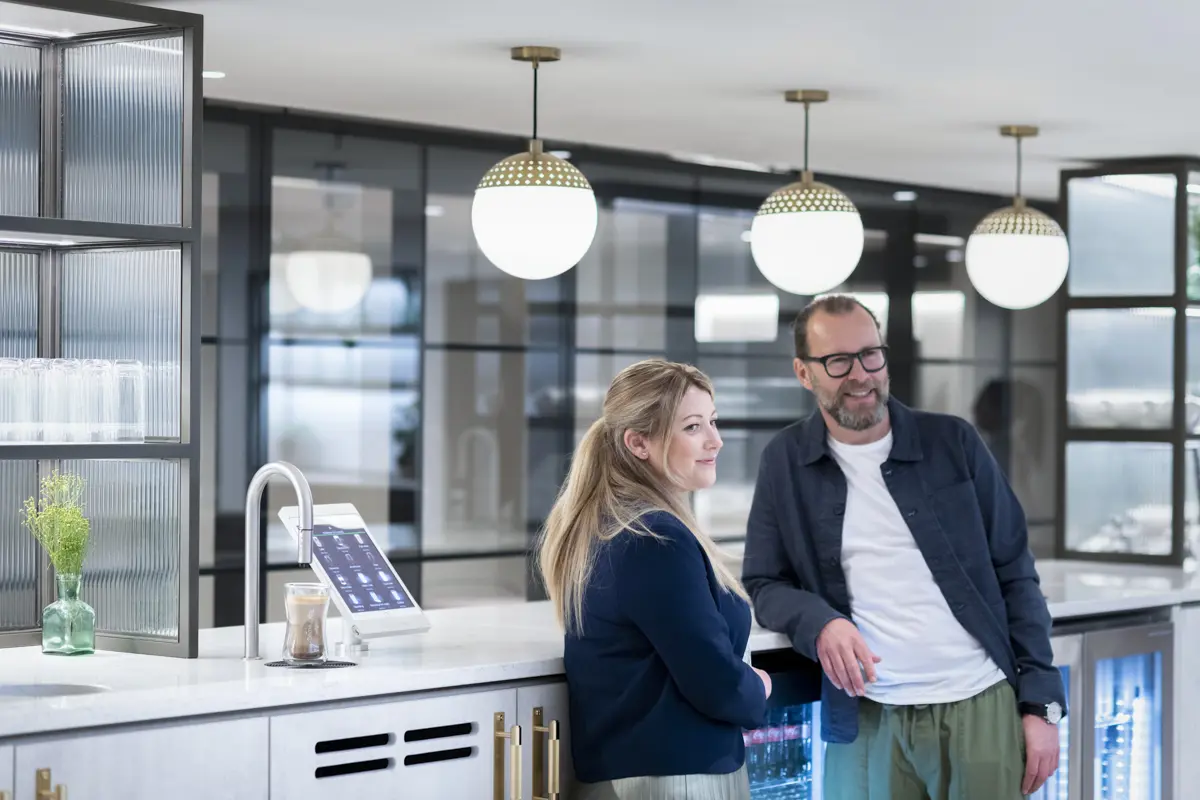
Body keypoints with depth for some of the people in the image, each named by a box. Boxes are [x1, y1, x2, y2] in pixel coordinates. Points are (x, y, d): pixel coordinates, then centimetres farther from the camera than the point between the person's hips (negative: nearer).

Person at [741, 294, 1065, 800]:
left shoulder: (953, 444, 3)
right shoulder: (786, 462, 5)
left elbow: (1014, 576, 5)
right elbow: (764, 584, 7)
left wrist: (1041, 703, -1)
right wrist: (819, 623, -15)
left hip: (981, 705, 0)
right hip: (868, 718, 0)